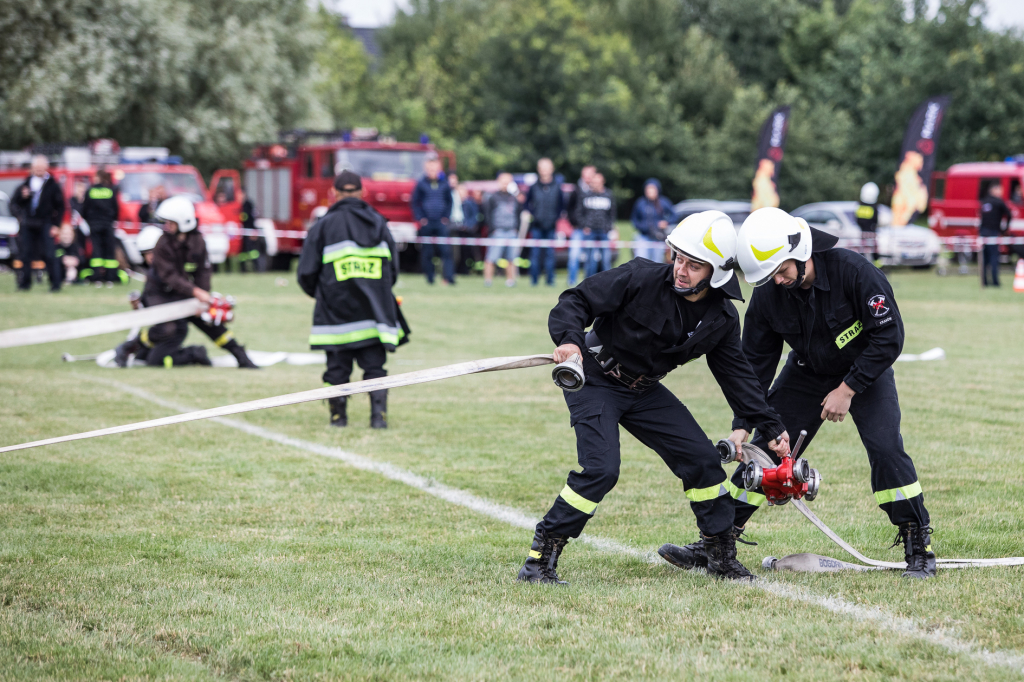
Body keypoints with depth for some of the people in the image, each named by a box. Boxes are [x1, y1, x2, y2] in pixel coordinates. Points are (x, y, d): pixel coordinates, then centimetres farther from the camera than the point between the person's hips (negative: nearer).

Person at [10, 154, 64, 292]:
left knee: (48, 255, -8)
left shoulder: (52, 185, 2)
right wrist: (22, 196, -6)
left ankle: (55, 284, -4)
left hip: (45, 225, -4)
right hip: (28, 225, 4)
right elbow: (14, 203, 15)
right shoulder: (26, 183, 12)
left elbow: (60, 206, 1)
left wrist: (56, 225, -6)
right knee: (25, 254, 2)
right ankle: (24, 283, 10)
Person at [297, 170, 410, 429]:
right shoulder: (379, 223, 9)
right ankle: (379, 414, -8)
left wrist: (321, 294, 18)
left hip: (337, 310, -2)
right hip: (376, 311, 2)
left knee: (338, 367, 7)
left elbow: (306, 274, -1)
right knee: (374, 366, 5)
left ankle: (338, 415, 12)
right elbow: (393, 271, 14)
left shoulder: (324, 225, -1)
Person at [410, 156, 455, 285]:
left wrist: (446, 216, 5)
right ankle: (429, 278, 11)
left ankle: (448, 276, -15)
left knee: (445, 250, -11)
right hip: (426, 223, -1)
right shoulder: (421, 184, 3)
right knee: (427, 252, 3)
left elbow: (449, 201, 17)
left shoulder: (444, 184, 8)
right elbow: (415, 203, 6)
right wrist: (420, 218, -4)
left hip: (441, 223, 1)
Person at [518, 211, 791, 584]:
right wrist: (570, 338, -39)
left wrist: (771, 427, 4)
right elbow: (577, 300, -19)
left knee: (702, 458, 2)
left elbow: (735, 374, 5)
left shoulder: (722, 318, -7)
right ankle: (541, 557, -13)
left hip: (644, 391, 6)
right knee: (600, 469, -23)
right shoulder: (641, 278, -24)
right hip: (594, 382, -6)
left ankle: (722, 556, 19)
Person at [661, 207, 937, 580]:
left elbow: (889, 337, -26)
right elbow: (755, 363, -8)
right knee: (764, 449, -2)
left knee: (885, 448, -21)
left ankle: (918, 546, -7)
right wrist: (742, 424, -15)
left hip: (864, 371, -3)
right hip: (806, 373, 4)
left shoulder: (852, 270, -31)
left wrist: (847, 389, -25)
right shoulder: (767, 294, -18)